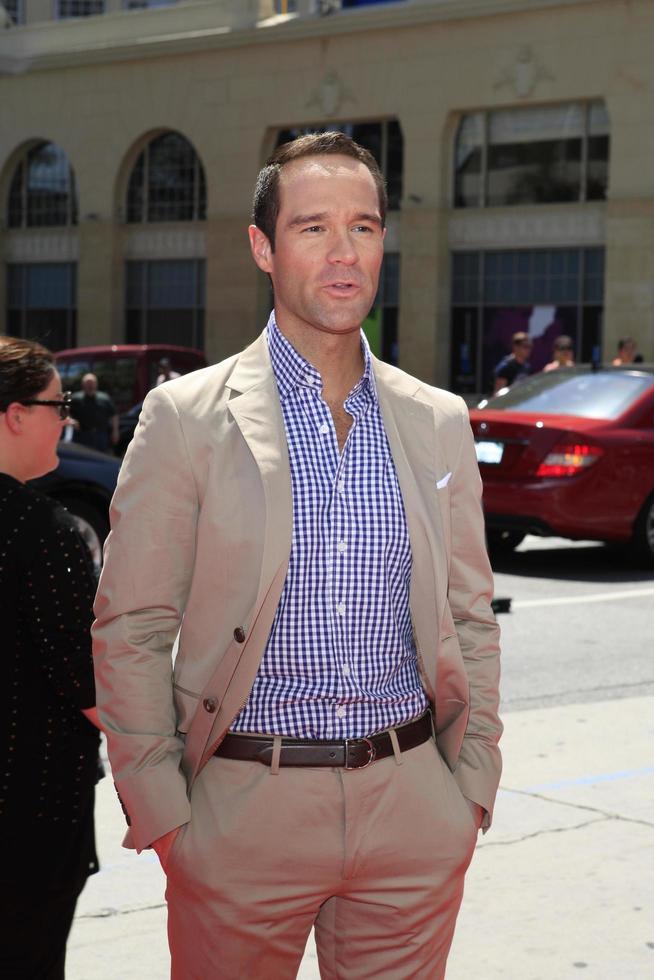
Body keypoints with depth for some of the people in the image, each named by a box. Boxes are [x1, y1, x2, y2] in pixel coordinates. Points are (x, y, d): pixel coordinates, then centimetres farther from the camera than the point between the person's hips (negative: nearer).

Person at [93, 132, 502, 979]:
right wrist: (161, 814, -8)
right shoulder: (188, 417, -4)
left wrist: (473, 787, 6)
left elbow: (470, 619, 12)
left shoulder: (437, 422, 7)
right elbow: (129, 631, -4)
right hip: (246, 814, -3)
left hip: (412, 813, 3)